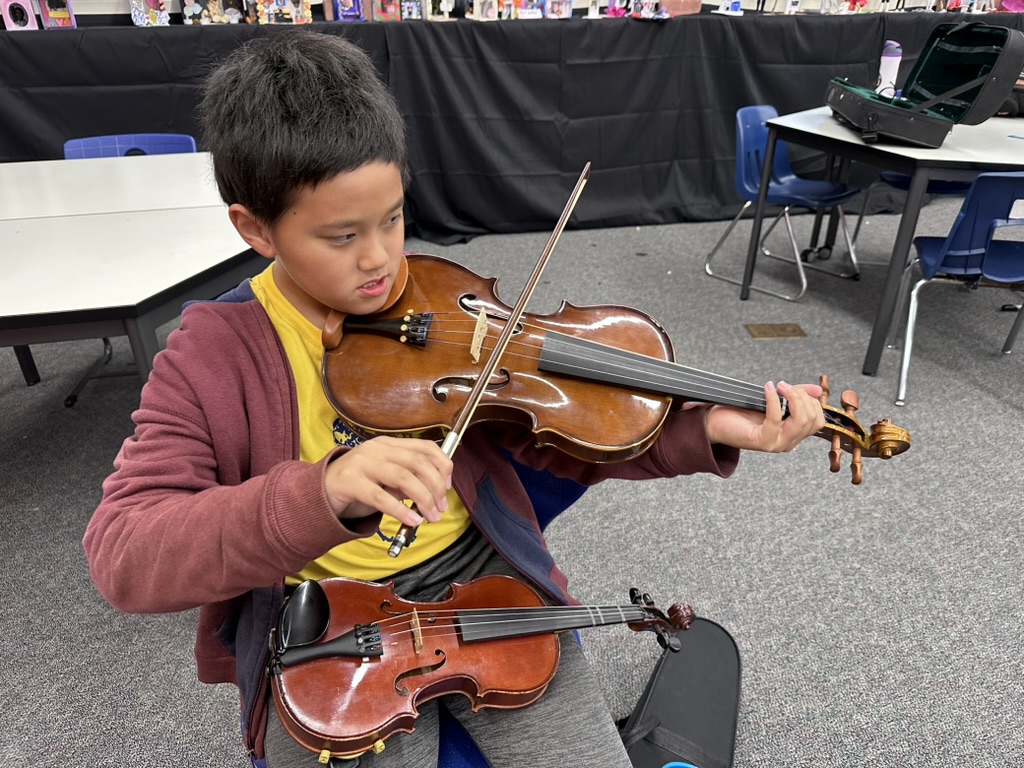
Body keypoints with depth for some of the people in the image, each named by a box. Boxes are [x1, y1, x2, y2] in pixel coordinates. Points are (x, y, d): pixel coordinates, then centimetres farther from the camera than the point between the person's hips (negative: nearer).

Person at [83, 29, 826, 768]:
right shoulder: (211, 357, -9)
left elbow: (557, 436, -1)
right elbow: (121, 557, -19)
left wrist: (706, 428, -16)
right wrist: (322, 496, -37)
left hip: (481, 575, 2)